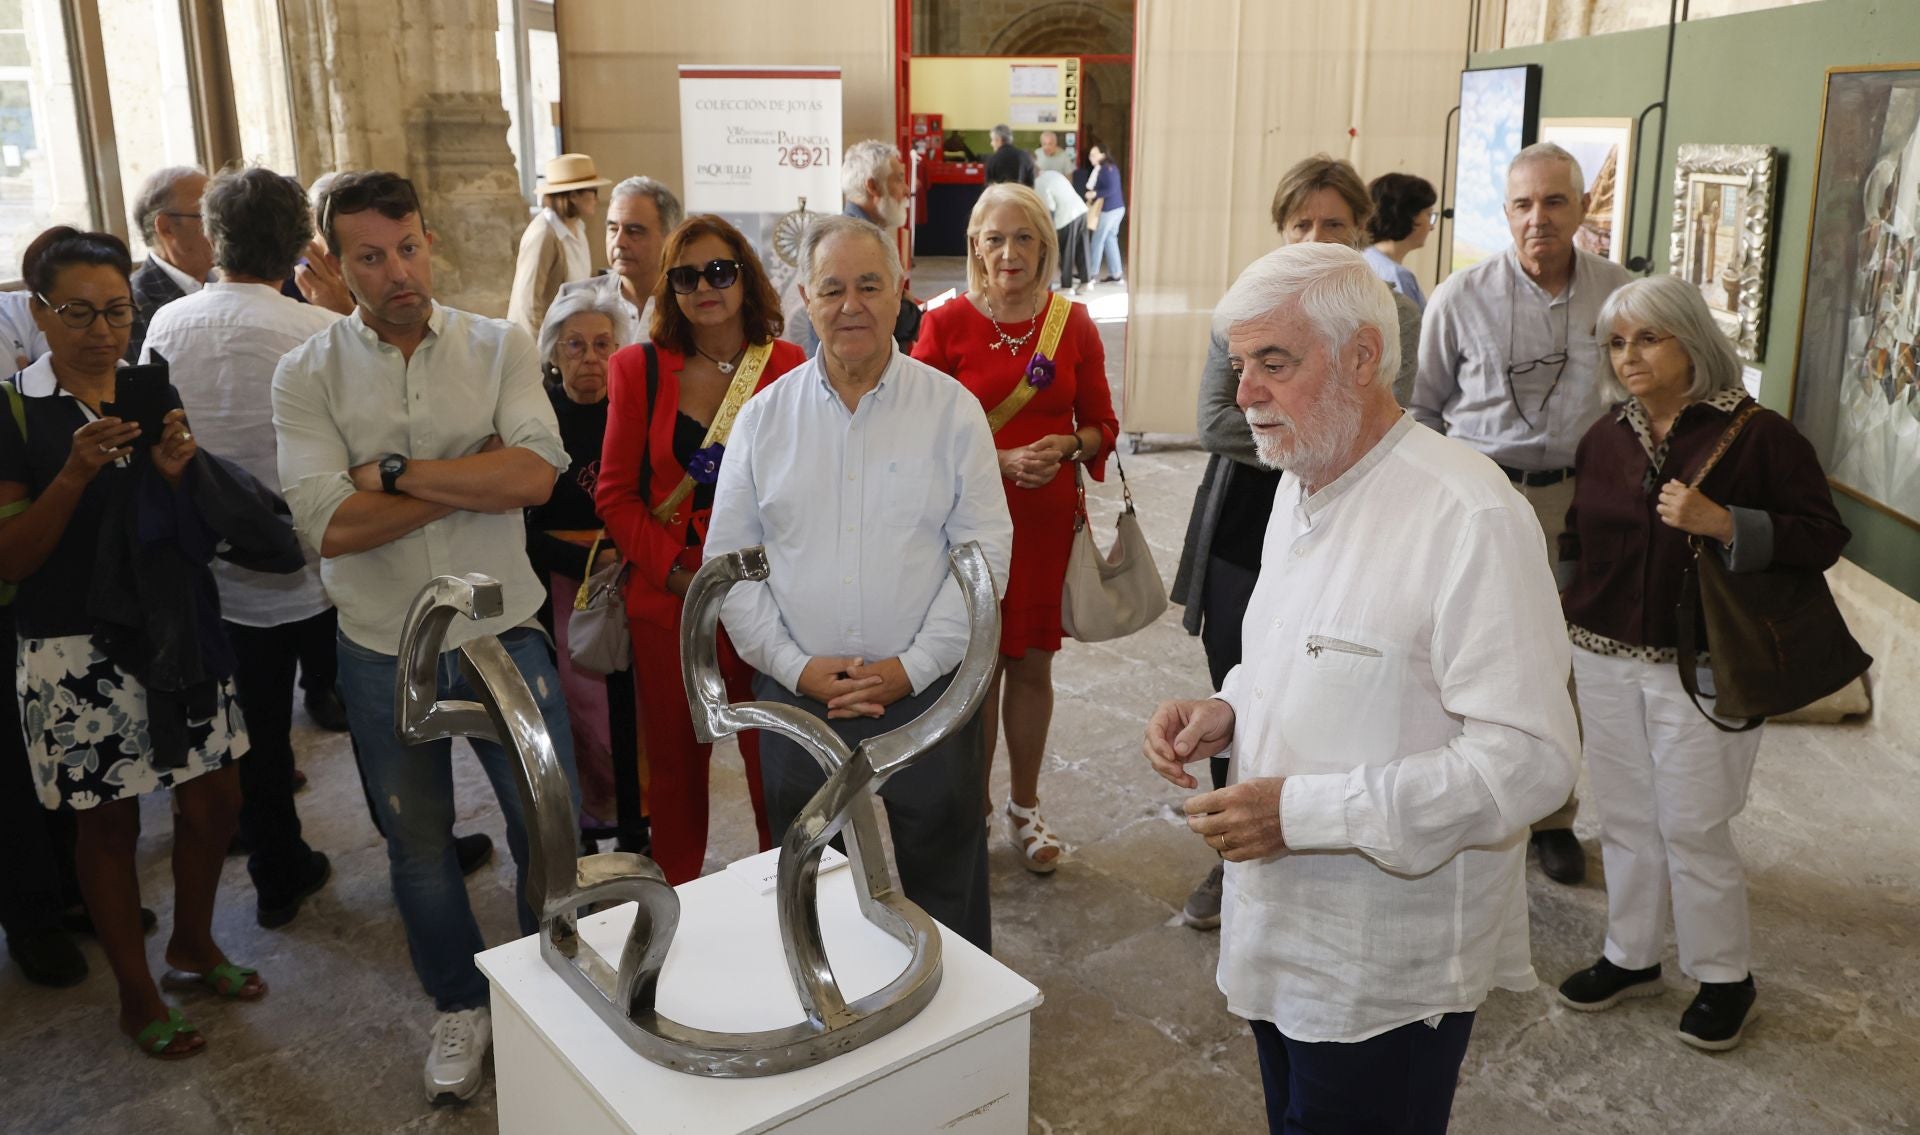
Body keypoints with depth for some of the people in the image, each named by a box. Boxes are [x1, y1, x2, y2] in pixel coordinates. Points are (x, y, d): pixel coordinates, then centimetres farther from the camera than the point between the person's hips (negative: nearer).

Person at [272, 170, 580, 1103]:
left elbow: (537, 474, -20)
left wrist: (394, 471, -19)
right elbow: (329, 526, -19)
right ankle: (461, 1006, 40)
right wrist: (479, 474, -18)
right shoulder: (307, 376, -6)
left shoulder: (499, 348, -5)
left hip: (503, 639, 0)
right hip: (384, 655, 1)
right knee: (418, 847, 17)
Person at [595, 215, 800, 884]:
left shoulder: (788, 368, 0)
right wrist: (678, 573, -10)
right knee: (675, 760, 12)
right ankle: (677, 899, 31)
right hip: (667, 604, 1)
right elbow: (615, 496, 2)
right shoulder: (640, 370, 3)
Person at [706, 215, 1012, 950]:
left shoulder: (951, 408, -1)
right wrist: (797, 667, -8)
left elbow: (984, 551, -5)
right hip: (796, 696, 2)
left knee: (945, 877, 10)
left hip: (927, 691, -2)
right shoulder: (764, 416, 4)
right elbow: (728, 558, 2)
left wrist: (913, 666, -13)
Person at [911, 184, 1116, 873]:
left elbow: (1101, 423, 9)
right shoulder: (947, 324, -4)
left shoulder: (1073, 324, 3)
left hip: (1048, 517, 2)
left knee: (1032, 663, 11)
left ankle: (1024, 809, 29)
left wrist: (1070, 445, -12)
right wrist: (999, 459, -16)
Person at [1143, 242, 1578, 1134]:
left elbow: (1528, 761, -26)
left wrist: (1304, 811, -27)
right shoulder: (1301, 485, 7)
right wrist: (1230, 711, -1)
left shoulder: (1467, 516, -23)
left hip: (1383, 976, -8)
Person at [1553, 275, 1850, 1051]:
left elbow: (1823, 537, -12)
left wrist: (1722, 523, -24)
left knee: (1693, 827, 2)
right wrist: (1562, 606, 10)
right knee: (1625, 818, 14)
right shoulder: (1604, 438, 6)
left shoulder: (1757, 434, -9)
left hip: (1700, 667, -5)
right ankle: (1631, 958, 31)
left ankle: (1724, 978, 22)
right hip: (1605, 659, 5)